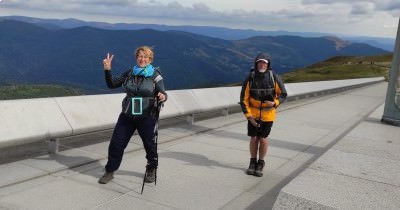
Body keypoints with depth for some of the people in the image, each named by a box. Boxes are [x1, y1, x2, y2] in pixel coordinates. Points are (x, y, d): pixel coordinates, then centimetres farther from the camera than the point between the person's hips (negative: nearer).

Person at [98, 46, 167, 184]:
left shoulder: (155, 75, -5)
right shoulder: (129, 73, 5)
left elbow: (162, 93, -12)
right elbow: (112, 84, 8)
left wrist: (162, 96, -36)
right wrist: (107, 70, -7)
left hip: (147, 117, -3)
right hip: (127, 116, 3)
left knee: (150, 145, 11)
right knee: (116, 143, 3)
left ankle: (151, 170, 36)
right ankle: (110, 171, 21)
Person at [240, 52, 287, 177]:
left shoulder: (274, 78, -15)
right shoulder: (250, 79, -15)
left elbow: (283, 94, -4)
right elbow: (243, 99, -10)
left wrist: (275, 103, -23)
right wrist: (249, 116, -15)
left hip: (268, 113, -1)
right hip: (253, 113, 1)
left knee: (263, 139, 4)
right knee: (253, 138, 7)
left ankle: (260, 164, 23)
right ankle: (253, 163, 26)